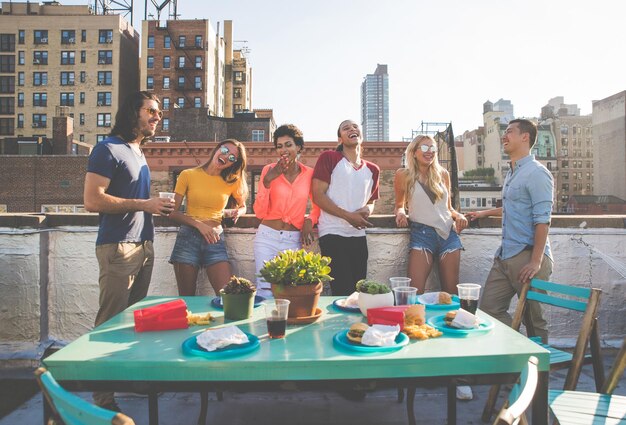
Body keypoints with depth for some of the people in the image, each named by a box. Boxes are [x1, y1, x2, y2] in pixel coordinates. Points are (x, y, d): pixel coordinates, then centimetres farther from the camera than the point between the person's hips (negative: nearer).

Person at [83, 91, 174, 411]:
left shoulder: (138, 152, 19)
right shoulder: (109, 149, -7)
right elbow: (93, 200, -17)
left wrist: (158, 205, 10)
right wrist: (144, 205, -15)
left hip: (143, 245, 8)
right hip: (118, 247, -8)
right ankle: (103, 396, 5)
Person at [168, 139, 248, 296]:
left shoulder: (232, 181, 8)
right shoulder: (188, 175, 4)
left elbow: (242, 206, 23)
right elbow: (173, 212, 1)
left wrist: (236, 212, 0)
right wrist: (199, 224, -12)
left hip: (215, 240, 1)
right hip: (187, 237, -1)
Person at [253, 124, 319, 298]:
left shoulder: (309, 174, 1)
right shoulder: (269, 170, -1)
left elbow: (318, 205, 17)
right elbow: (259, 213, -4)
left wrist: (309, 220, -3)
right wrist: (267, 182, -16)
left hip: (294, 240, 1)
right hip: (267, 237, -1)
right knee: (265, 289, -7)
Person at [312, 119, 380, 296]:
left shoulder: (372, 169, 15)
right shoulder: (329, 158, -1)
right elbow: (318, 196, -8)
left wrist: (366, 210, -1)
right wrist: (348, 216, -16)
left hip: (358, 236, 6)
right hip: (333, 234, -5)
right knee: (344, 292, -8)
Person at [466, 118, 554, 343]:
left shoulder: (536, 173, -11)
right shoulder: (511, 173, 16)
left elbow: (542, 220, -17)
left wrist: (536, 261, -21)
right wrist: (485, 213, 40)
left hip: (527, 256, -9)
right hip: (505, 256, 9)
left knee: (534, 320, 2)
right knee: (489, 308, 8)